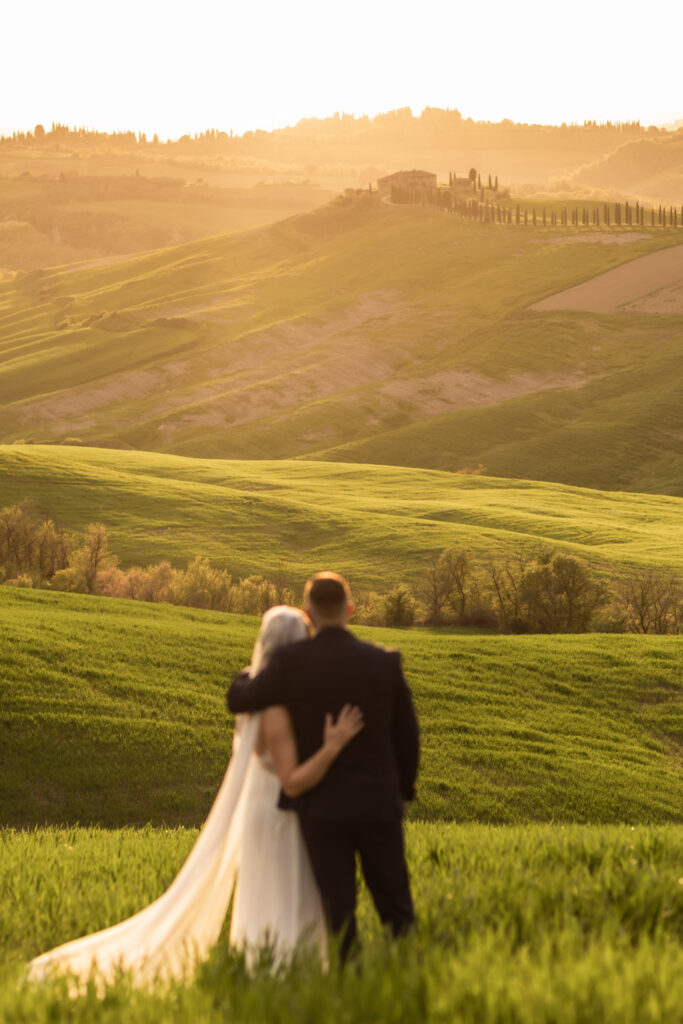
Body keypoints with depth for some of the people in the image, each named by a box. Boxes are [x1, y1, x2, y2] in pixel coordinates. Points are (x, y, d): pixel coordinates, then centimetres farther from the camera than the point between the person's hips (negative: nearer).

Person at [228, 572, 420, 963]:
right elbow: (407, 736, 4)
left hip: (322, 805, -1)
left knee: (340, 912, 4)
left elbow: (239, 700, 4)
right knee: (396, 908, 9)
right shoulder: (385, 662, -3)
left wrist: (249, 673, 27)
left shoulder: (291, 662, -9)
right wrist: (404, 790, 19)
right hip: (378, 803, 1)